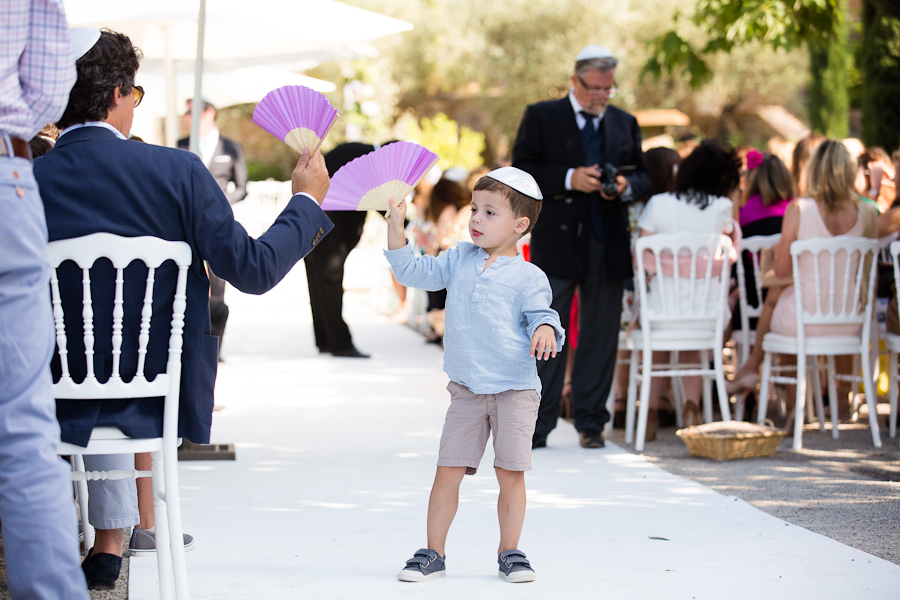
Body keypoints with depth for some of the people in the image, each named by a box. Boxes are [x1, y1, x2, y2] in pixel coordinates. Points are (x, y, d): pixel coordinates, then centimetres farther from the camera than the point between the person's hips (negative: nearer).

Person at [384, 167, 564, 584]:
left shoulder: (528, 277, -4)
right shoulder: (459, 259, 9)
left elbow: (539, 314, -5)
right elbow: (413, 272, 12)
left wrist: (545, 330, -29)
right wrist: (395, 225, 3)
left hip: (515, 389, -3)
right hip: (467, 389, 3)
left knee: (511, 473, 1)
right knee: (448, 471, 0)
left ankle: (509, 552, 15)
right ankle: (433, 553, 8)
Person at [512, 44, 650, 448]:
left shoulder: (625, 124, 15)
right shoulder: (541, 117, 3)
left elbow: (642, 176, 17)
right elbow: (522, 171, -4)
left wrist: (625, 186, -6)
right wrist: (569, 178, -16)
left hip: (609, 244, 4)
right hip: (557, 243, -3)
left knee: (601, 335, 6)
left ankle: (590, 421, 14)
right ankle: (538, 424, 4)